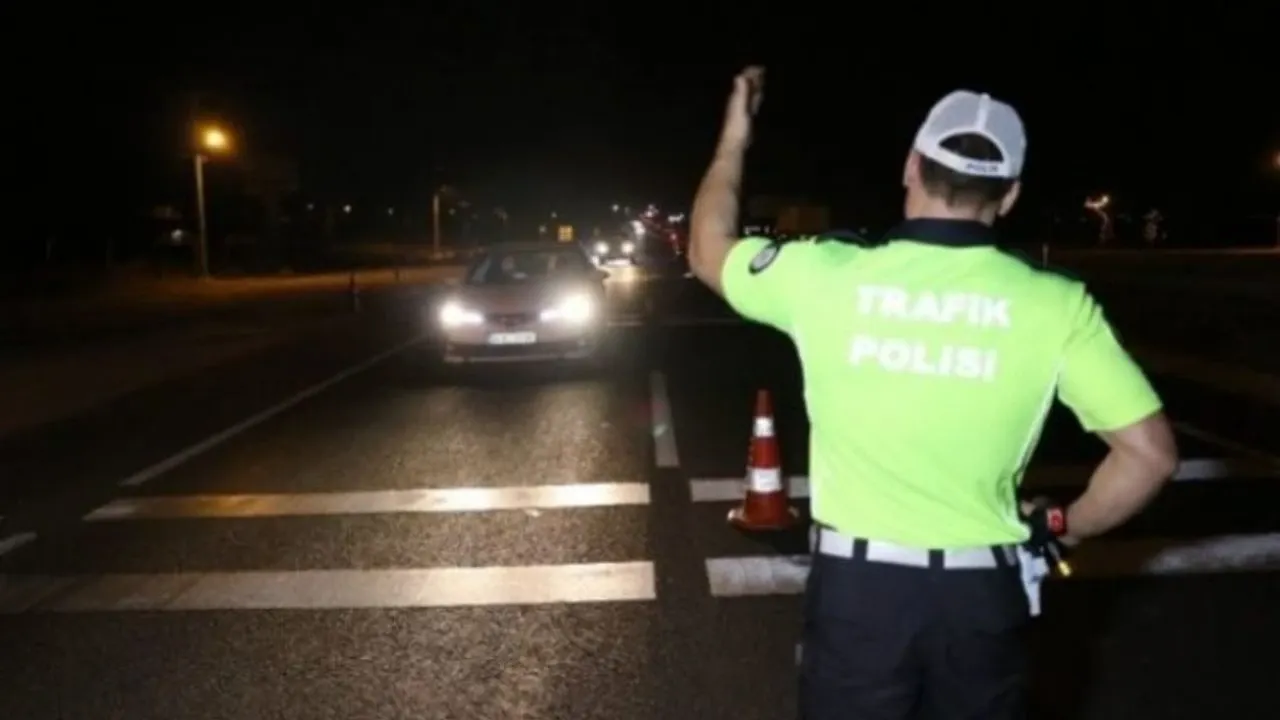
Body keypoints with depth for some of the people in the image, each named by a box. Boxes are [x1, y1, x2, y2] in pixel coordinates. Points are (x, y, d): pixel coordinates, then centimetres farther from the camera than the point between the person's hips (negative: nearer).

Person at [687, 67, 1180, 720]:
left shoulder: (826, 275, -11)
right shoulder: (1055, 305, -10)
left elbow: (708, 251, 7)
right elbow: (1150, 453, -7)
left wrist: (734, 139, 19)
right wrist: (1069, 527, 9)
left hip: (858, 582, 0)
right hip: (981, 592, 1)